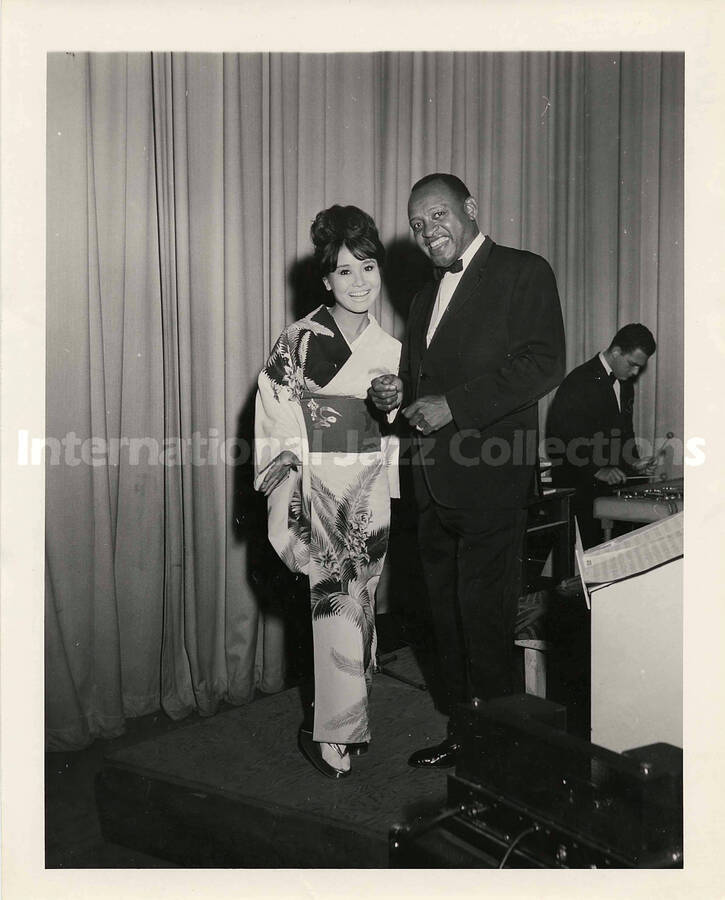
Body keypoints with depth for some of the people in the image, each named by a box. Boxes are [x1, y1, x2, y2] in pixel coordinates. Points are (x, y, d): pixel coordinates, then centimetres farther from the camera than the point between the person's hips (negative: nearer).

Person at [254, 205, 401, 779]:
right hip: (319, 490, -5)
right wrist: (290, 504, -12)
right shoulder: (299, 342, -6)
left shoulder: (390, 351, 10)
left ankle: (346, 718, 29)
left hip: (371, 495, 5)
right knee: (338, 606, -5)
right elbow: (276, 426, -8)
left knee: (361, 604, 11)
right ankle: (333, 733, 12)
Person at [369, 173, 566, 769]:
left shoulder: (524, 273, -2)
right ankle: (461, 734, 28)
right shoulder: (426, 299, 22)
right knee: (449, 622, 14)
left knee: (485, 623, -1)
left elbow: (544, 364, -14)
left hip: (489, 481, -7)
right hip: (435, 489, 8)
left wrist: (453, 405, -17)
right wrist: (397, 395, 2)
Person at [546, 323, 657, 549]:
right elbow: (559, 440, -18)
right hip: (579, 486, -7)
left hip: (612, 479, 7)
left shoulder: (625, 384, 13)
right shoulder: (578, 382, -13)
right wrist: (597, 471, -24)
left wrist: (633, 463, 5)